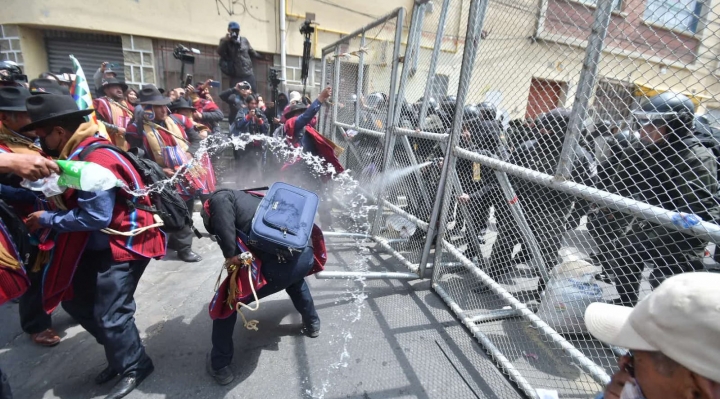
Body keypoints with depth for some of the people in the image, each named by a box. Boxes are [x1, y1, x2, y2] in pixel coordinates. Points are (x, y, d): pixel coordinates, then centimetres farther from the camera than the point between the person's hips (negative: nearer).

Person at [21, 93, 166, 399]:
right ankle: (120, 352, 36)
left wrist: (47, 219, -12)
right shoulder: (79, 154, 6)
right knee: (75, 301, 18)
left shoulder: (96, 161, -24)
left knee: (109, 314, -2)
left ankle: (135, 366, 24)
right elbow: (73, 202, 14)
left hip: (124, 245, -10)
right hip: (98, 245, 10)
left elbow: (94, 217, -25)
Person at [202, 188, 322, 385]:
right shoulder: (248, 197, 32)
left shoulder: (219, 198, 10)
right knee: (293, 277, 44)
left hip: (278, 266, -7)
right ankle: (312, 323, 57)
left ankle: (219, 366, 30)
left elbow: (222, 224, -12)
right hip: (306, 253, 7)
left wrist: (231, 255, -2)